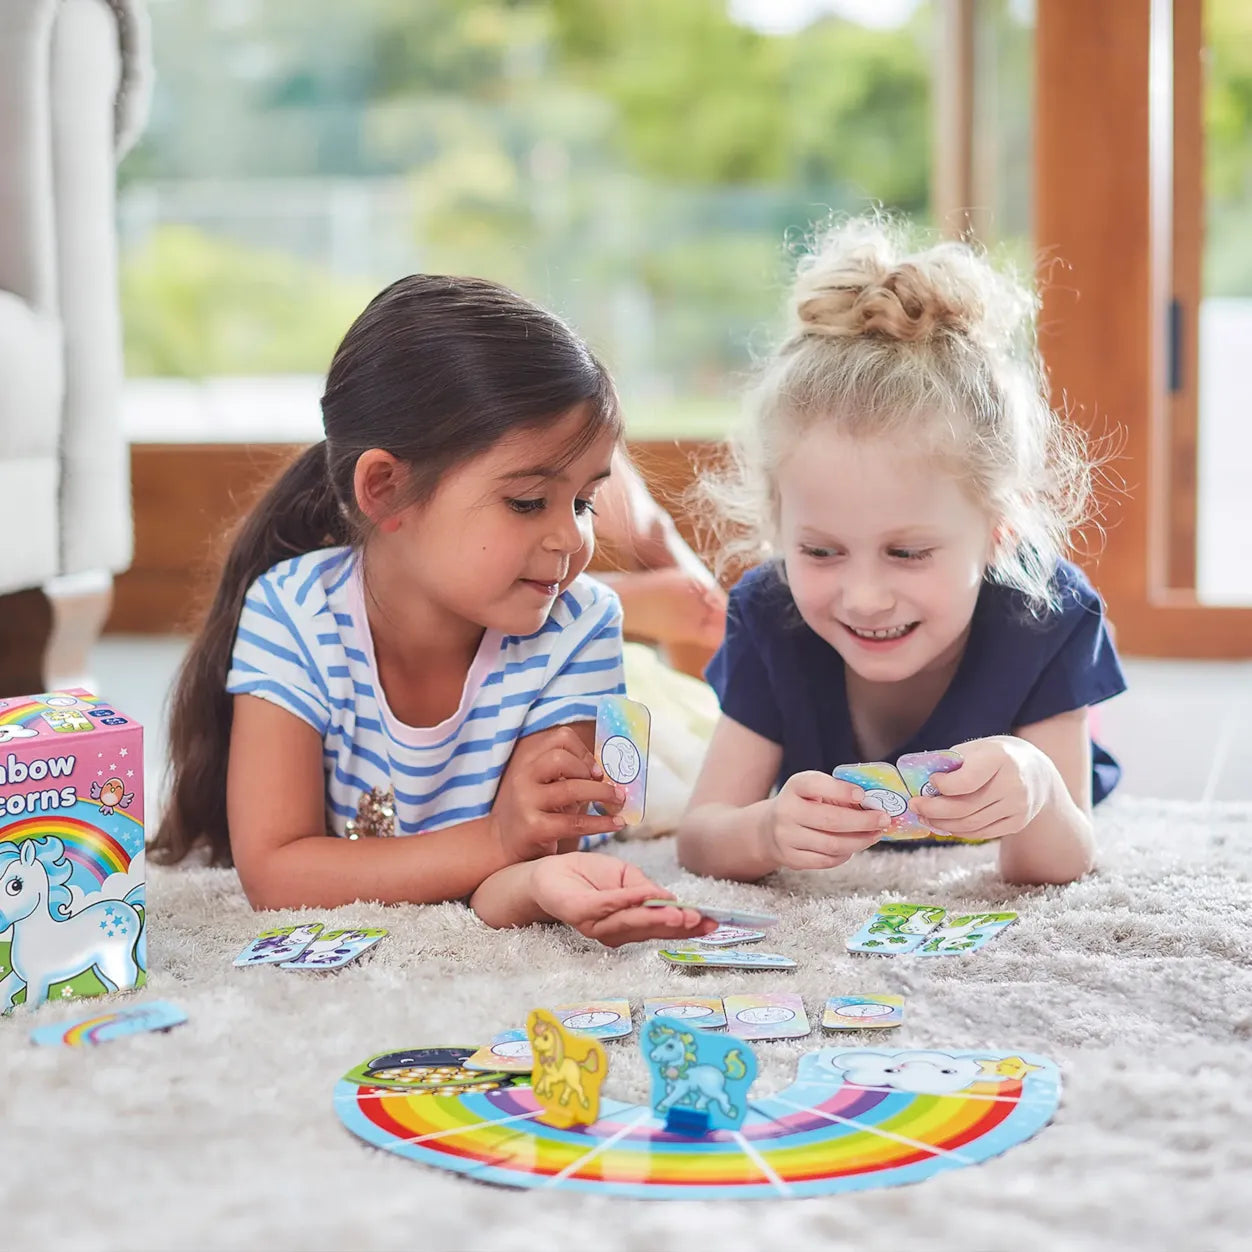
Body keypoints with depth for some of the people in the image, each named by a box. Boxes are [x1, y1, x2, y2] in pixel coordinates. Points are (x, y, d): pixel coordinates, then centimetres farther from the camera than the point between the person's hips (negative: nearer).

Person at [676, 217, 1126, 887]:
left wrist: (1036, 790, -54)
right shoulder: (768, 617, -25)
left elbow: (1058, 869, -29)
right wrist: (766, 832, -50)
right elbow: (697, 838, -25)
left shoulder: (1046, 619, -30)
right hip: (828, 897, 1)